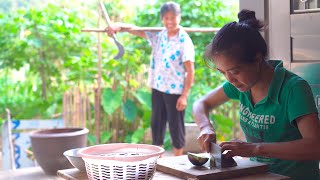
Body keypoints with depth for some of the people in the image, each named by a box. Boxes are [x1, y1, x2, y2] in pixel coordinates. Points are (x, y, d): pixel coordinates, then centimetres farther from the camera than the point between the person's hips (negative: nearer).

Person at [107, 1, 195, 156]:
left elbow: (190, 71, -11)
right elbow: (135, 29, 1)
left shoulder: (185, 41, -10)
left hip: (176, 91, -5)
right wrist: (119, 26, -20)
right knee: (156, 124, 12)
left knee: (176, 127, 3)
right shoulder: (157, 36, 5)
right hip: (158, 89, 6)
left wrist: (184, 96, -15)